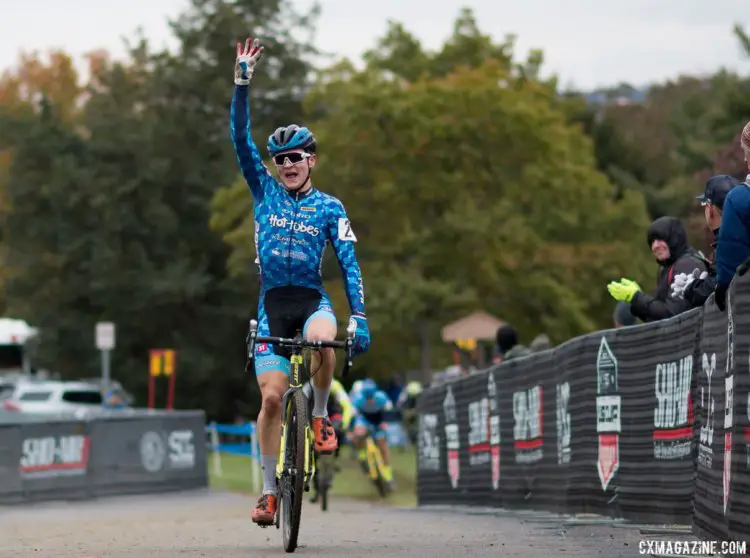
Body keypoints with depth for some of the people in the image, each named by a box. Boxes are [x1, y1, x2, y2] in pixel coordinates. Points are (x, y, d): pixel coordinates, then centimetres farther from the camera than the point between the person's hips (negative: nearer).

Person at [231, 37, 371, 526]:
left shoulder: (329, 208, 3)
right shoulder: (264, 191, 7)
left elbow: (349, 264, -3)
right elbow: (240, 137, -2)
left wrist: (359, 317, -15)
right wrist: (243, 81, -11)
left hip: (312, 299, -1)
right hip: (272, 302, 1)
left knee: (323, 342, -37)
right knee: (272, 397, -9)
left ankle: (321, 415, -10)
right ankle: (270, 490, 2)